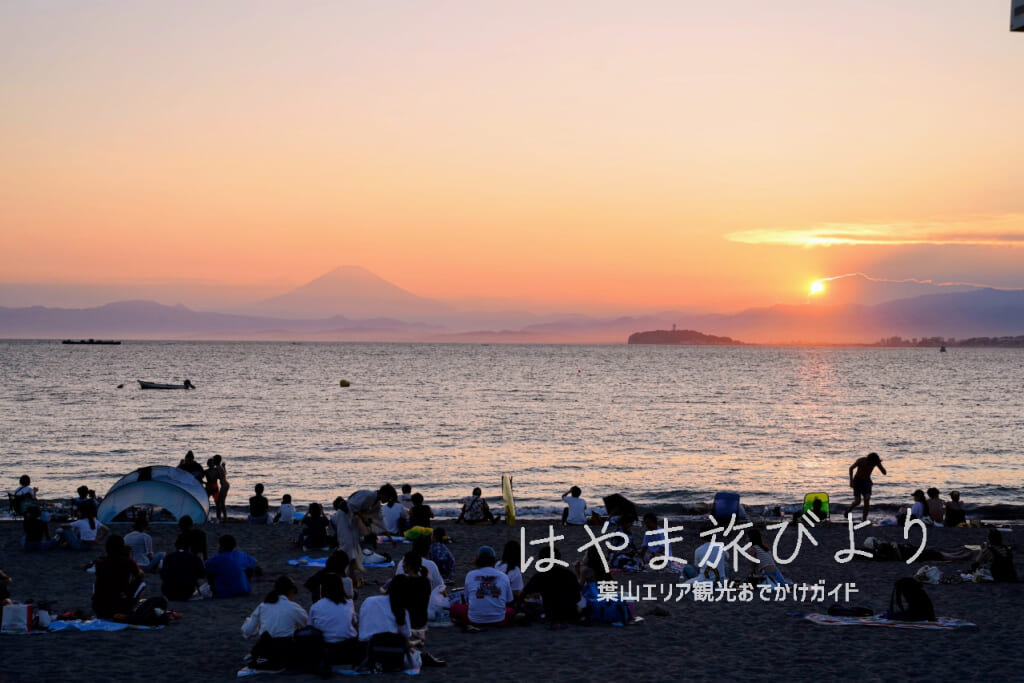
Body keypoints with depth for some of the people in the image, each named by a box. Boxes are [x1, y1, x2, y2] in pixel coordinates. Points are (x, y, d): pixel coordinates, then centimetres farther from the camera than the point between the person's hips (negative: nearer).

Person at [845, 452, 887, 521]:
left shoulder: (876, 462, -15)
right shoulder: (860, 461, -23)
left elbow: (884, 473, -18)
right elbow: (851, 468, -6)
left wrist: (880, 464, -35)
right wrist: (851, 481, -9)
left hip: (866, 482, 2)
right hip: (857, 481, -2)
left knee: (867, 500, -16)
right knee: (857, 501, -12)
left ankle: (865, 519, -10)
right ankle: (848, 510, 19)